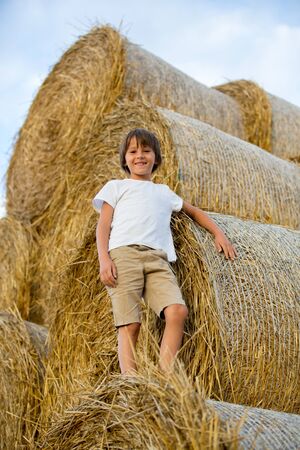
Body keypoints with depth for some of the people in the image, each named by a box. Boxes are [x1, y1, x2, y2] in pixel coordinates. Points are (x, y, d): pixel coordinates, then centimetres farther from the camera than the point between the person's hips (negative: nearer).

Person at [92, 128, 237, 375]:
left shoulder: (164, 192, 35)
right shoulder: (116, 186, 25)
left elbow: (194, 211, 42)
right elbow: (103, 226, 14)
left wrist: (219, 234, 25)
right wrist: (104, 259, -4)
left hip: (158, 259, 2)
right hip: (123, 254, -2)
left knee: (177, 311, -23)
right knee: (130, 324, -16)